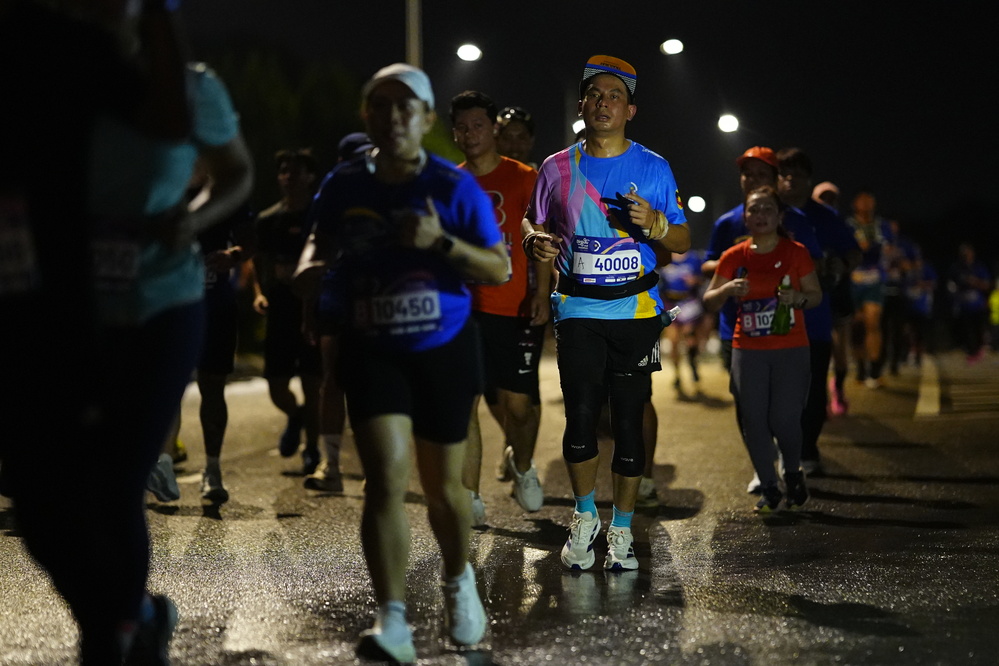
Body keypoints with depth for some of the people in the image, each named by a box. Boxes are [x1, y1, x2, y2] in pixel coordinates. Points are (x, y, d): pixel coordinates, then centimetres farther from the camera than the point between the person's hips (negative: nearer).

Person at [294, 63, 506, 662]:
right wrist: (312, 269, -7)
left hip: (444, 351, 0)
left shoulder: (454, 186, -7)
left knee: (443, 485, 11)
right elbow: (320, 246, 16)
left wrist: (441, 241, -21)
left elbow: (501, 269, -6)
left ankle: (460, 581, 41)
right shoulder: (344, 185, -2)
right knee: (386, 478, -16)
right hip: (372, 353, 0)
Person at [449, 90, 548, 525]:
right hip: (464, 310, 2)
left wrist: (542, 292, -12)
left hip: (517, 309, -2)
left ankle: (522, 465, 32)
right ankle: (470, 499, -2)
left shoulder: (524, 179, 1)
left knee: (519, 401, 0)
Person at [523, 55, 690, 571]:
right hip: (578, 311, 0)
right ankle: (584, 517, 15)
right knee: (580, 417, -8)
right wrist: (536, 242, -5)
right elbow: (532, 224, 19)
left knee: (628, 421, 0)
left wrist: (654, 223, -15)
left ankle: (621, 529, 13)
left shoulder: (653, 169, 5)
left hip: (635, 311, 0)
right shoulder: (557, 169, 8)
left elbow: (683, 242, 7)